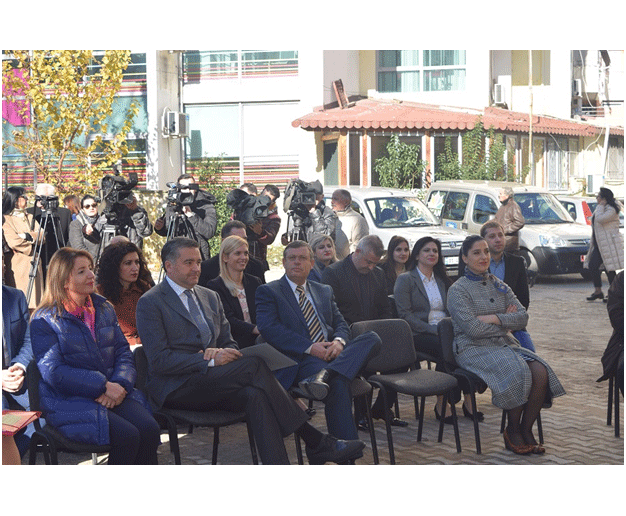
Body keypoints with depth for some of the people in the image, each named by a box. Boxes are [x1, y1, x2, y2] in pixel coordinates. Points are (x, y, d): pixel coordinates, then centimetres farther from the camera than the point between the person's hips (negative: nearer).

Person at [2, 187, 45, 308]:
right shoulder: (6, 219, -2)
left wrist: (27, 236, -9)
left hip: (34, 262, 6)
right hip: (19, 263, -6)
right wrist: (33, 237, -4)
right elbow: (13, 242, -15)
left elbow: (42, 237, 7)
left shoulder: (29, 217, 18)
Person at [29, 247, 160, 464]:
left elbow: (123, 353, 13)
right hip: (68, 403, -5)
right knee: (127, 436, -28)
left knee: (149, 429, -23)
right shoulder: (44, 320, -3)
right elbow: (53, 371, -11)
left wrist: (120, 385, -10)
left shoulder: (104, 309, 15)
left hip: (112, 395, 5)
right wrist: (103, 386, -18)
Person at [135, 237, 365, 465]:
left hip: (210, 382, 6)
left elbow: (229, 343, 21)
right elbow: (159, 360, -11)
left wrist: (222, 352, -6)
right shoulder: (150, 303, -2)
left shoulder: (210, 297, 20)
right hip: (175, 389, -6)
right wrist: (210, 360, -21)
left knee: (256, 394, -29)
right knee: (254, 364, -25)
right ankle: (315, 442, -22)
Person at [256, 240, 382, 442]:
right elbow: (269, 329, -6)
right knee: (338, 383, -35)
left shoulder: (324, 291, 28)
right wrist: (309, 347, -16)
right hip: (299, 361, -6)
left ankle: (324, 374, -39)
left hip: (331, 355, 6)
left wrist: (339, 342, -7)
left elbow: (340, 324, 20)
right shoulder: (268, 292, 10)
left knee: (372, 338, -21)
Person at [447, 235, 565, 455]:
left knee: (541, 371, -21)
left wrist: (493, 318, -11)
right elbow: (472, 328, -14)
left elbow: (523, 317, 3)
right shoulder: (458, 290, -2)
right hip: (474, 349, -6)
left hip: (505, 345, 6)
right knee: (518, 371, -31)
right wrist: (506, 322, -3)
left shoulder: (499, 286, 15)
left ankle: (526, 429, -8)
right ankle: (512, 430, -11)